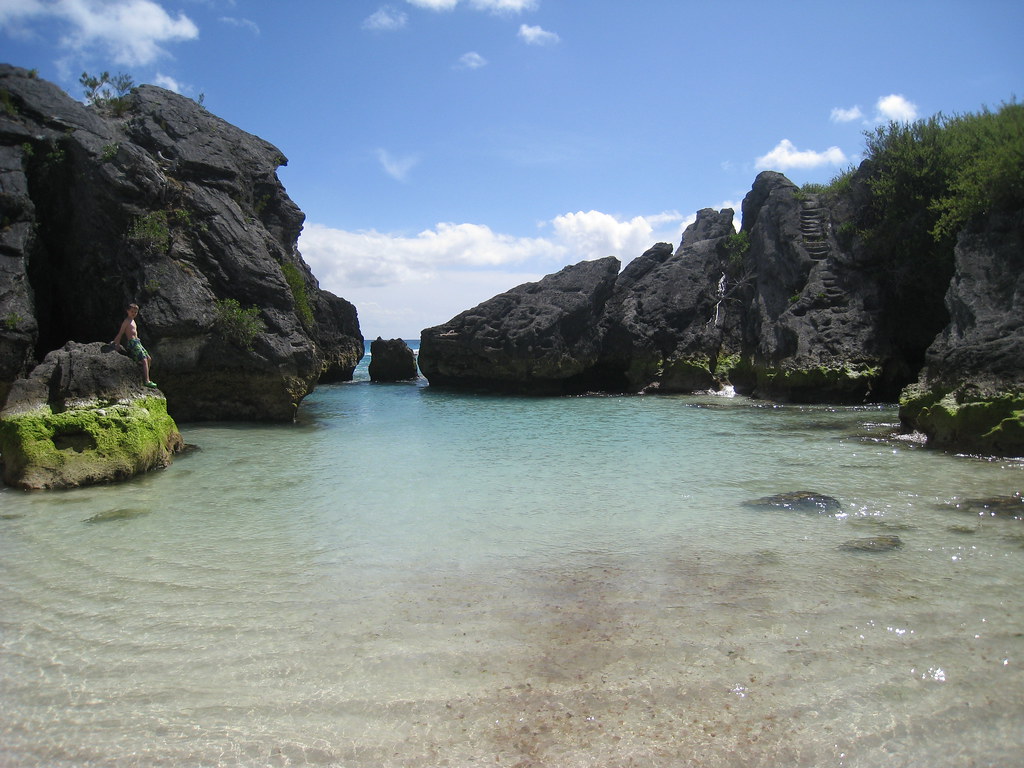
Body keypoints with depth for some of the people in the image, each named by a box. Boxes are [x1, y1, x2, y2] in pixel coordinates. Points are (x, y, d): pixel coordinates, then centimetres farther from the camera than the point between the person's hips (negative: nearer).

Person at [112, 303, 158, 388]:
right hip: (132, 343, -10)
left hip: (137, 342, 10)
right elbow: (121, 333, -10)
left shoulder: (133, 321, 20)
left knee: (149, 359, 12)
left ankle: (145, 377, 17)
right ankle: (147, 381, -20)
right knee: (144, 360, -16)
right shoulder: (127, 321, -7)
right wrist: (116, 342, -12)